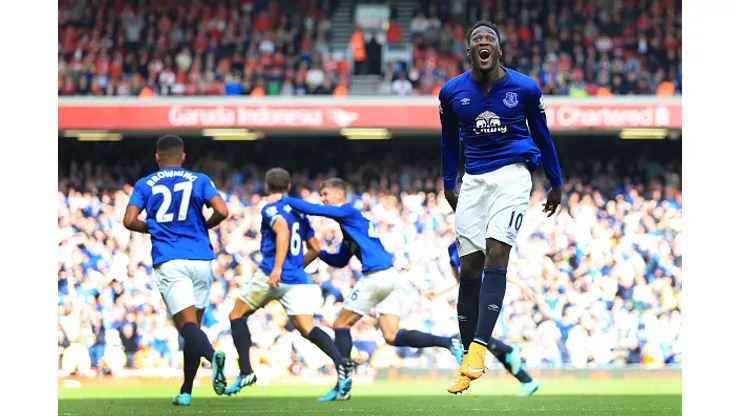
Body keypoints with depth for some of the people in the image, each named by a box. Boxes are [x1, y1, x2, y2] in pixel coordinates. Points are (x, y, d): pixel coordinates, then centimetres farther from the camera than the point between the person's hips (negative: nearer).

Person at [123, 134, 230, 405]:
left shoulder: (145, 185, 9)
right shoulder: (199, 180, 10)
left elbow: (129, 221, -1)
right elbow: (222, 212, -3)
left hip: (169, 261, -2)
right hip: (201, 259, 2)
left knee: (187, 323, -12)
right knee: (193, 324, 13)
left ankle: (212, 355, -44)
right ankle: (186, 392, 14)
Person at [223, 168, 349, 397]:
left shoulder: (271, 209, -2)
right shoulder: (300, 213, 20)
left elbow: (283, 230, -23)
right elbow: (315, 249, 24)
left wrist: (278, 268, -31)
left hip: (271, 276, -6)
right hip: (297, 279, 6)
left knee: (237, 315, 14)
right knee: (307, 328, -4)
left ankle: (245, 372, 6)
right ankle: (340, 362, -30)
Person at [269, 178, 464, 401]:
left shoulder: (348, 211, 0)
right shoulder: (350, 221, 27)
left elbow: (312, 209, -9)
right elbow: (340, 261, 32)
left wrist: (285, 199, 3)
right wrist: (319, 253, 19)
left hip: (376, 276, -9)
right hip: (391, 276, 9)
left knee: (341, 325, 2)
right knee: (392, 337, 1)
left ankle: (343, 386, 0)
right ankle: (449, 342, -9)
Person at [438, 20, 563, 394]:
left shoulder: (525, 88, -2)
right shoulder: (452, 92, 2)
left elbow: (542, 136, 11)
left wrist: (556, 183, 18)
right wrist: (448, 185, 23)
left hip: (513, 174, -3)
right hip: (474, 179, 3)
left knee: (496, 255, -19)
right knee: (469, 267, -1)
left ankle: (477, 349, -28)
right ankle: (469, 362, 6)